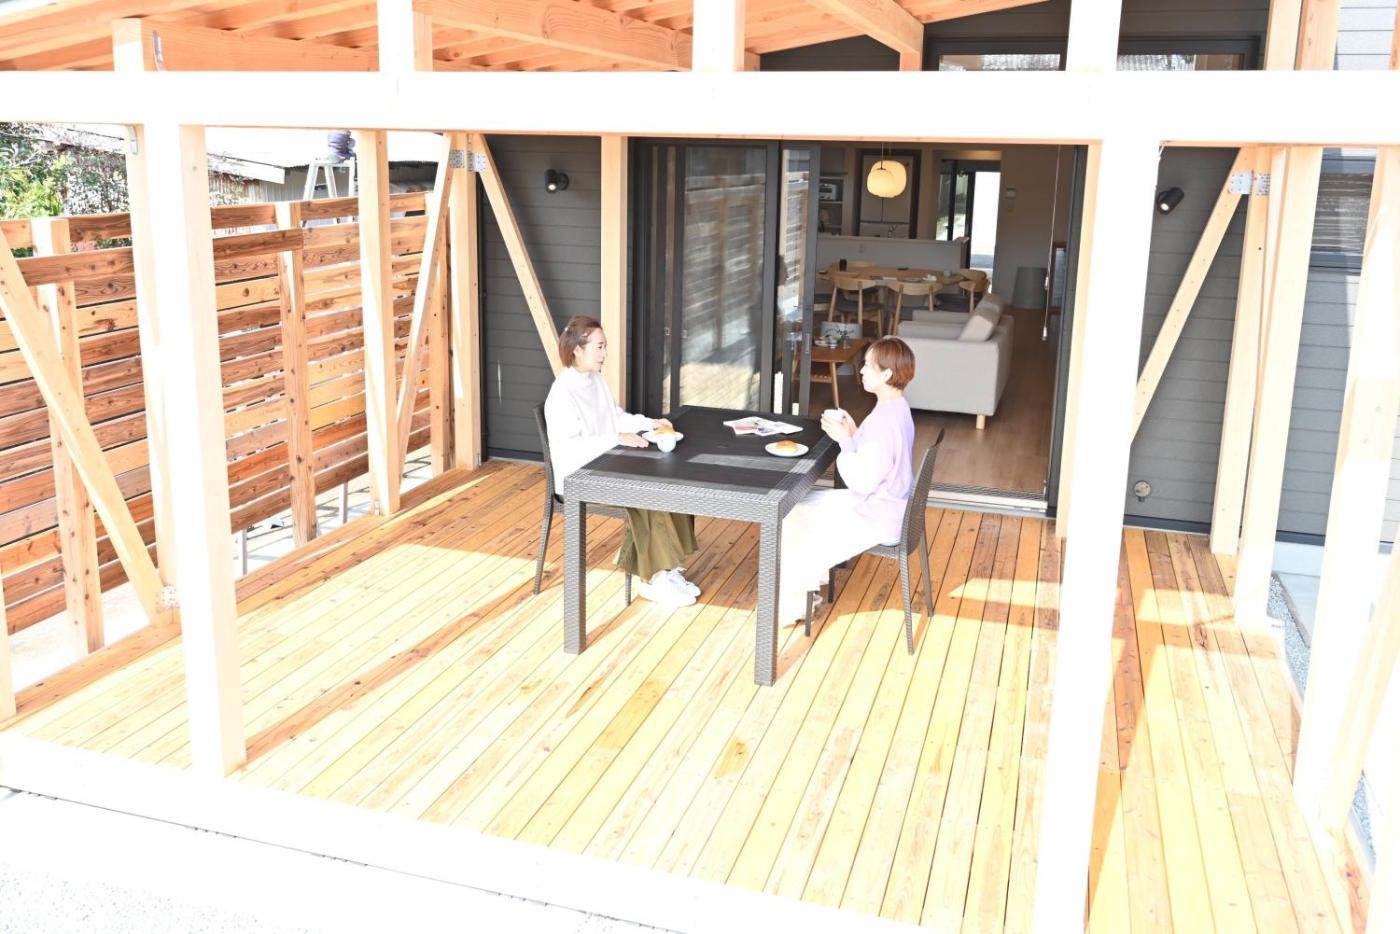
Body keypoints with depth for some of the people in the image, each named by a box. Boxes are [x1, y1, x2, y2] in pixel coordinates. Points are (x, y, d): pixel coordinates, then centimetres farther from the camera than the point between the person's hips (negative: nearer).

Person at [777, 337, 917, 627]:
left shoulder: (885, 421, -28)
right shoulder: (896, 407, 3)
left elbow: (862, 482, -27)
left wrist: (845, 439, -18)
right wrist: (854, 433, 0)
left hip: (875, 518, -10)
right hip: (880, 503, 10)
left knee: (795, 523, -4)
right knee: (800, 504, 14)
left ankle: (792, 603, 11)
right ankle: (809, 584, 21)